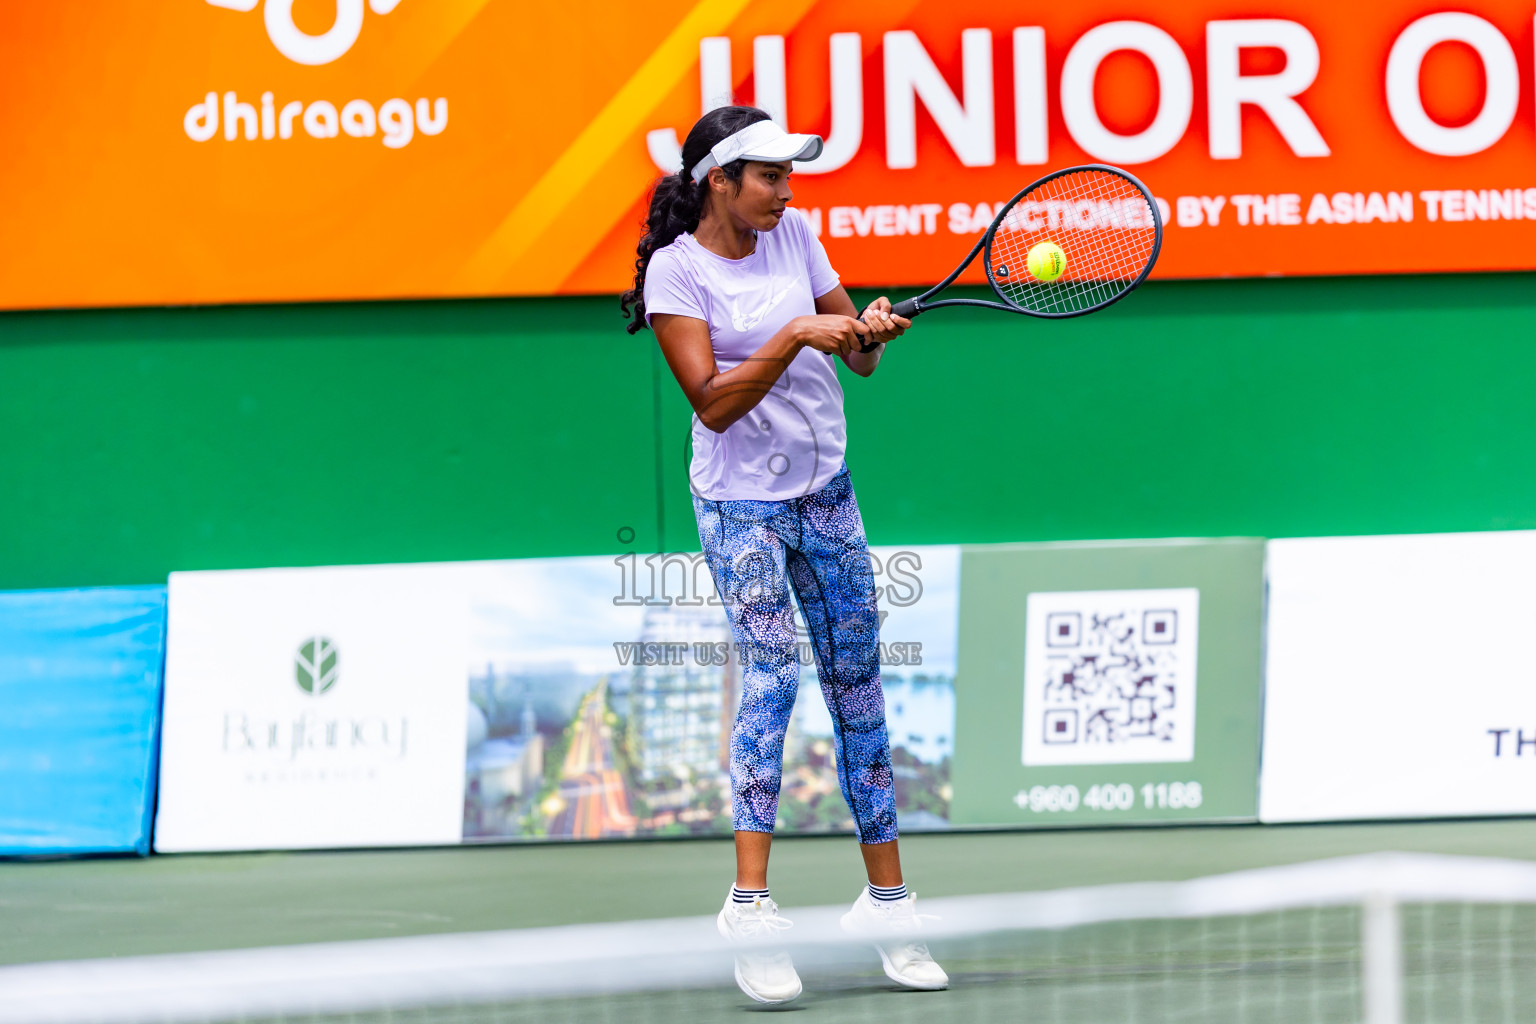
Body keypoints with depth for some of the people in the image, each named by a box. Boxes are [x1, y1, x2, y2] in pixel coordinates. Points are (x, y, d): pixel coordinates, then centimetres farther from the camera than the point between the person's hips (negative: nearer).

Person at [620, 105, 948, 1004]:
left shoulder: (795, 233, 3)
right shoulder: (677, 267, -12)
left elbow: (857, 358, 8)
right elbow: (714, 402, -18)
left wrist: (869, 334, -14)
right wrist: (796, 337, -27)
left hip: (825, 490, 6)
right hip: (741, 502, -6)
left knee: (858, 684, 7)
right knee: (774, 670, -22)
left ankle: (888, 898, 14)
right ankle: (752, 905, -26)